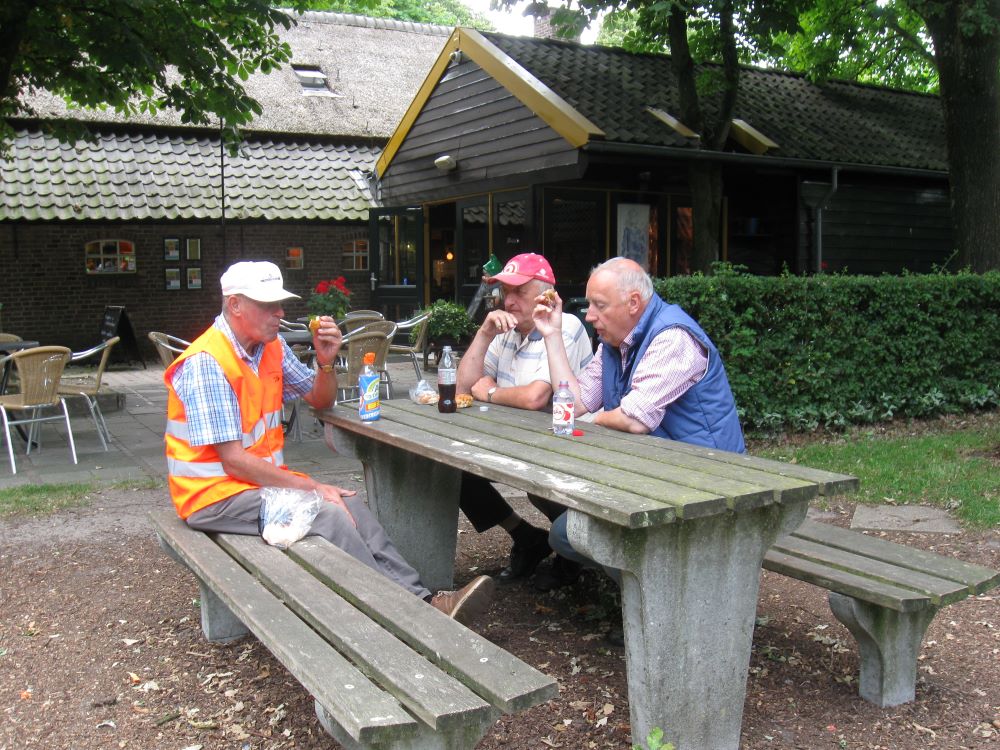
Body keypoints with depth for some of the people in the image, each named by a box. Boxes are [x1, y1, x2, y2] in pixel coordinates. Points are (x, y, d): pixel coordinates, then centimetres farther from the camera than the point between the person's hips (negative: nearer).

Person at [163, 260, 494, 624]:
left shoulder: (272, 347, 6)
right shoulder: (206, 363, -20)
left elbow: (320, 400, 17)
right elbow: (233, 460, -22)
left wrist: (326, 361, -5)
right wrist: (311, 486, -19)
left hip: (261, 477, 8)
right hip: (215, 495, -8)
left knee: (350, 504, -12)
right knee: (329, 515, -25)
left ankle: (421, 599, -16)